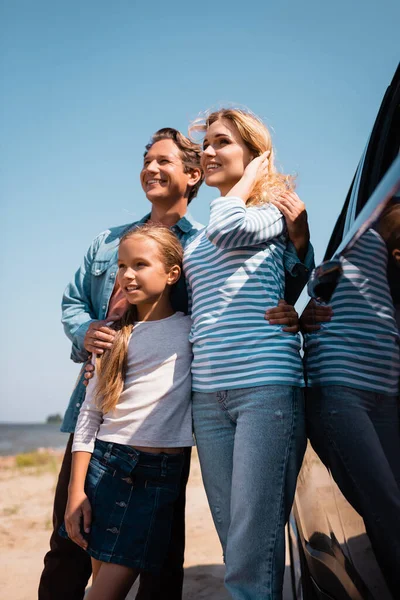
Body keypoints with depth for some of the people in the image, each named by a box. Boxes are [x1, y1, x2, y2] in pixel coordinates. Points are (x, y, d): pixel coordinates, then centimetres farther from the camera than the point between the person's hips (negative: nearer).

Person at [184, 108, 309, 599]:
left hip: (267, 386, -6)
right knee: (237, 546, 9)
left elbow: (228, 228, -18)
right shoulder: (195, 238, 22)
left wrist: (254, 174, -1)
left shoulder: (273, 210, 3)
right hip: (208, 394, 7)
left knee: (253, 554, -9)